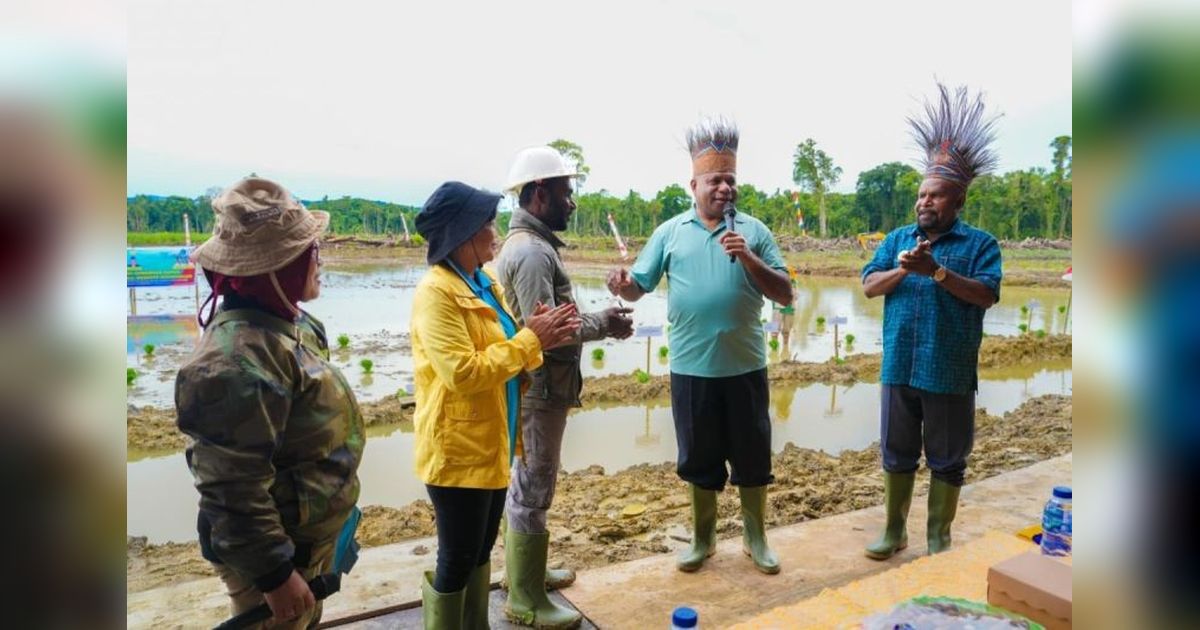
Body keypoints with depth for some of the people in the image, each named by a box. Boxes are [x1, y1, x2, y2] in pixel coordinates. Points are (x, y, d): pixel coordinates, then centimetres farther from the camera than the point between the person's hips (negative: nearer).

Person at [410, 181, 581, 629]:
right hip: (458, 451, -9)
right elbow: (463, 372, -26)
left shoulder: (484, 283, 9)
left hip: (491, 444, 9)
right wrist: (531, 339, -21)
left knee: (480, 552, 21)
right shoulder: (436, 292, -19)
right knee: (457, 561, 6)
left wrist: (541, 338, -7)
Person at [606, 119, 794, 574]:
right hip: (691, 367, 0)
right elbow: (639, 287, -1)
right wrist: (622, 285, -24)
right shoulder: (670, 232, 3)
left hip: (745, 366, 0)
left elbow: (785, 294, -1)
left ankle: (756, 538, 33)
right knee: (699, 458, 14)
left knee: (752, 455, 12)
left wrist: (748, 259, -15)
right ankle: (703, 539, 33)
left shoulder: (754, 231, 3)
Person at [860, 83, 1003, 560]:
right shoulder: (897, 238, 9)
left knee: (947, 462, 10)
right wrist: (903, 269, -18)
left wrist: (937, 270, -23)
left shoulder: (980, 243, 0)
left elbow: (987, 294, -13)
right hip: (899, 368, 3)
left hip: (950, 373, -3)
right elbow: (869, 286, 0)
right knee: (897, 454, 14)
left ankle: (939, 540, 27)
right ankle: (894, 531, 30)